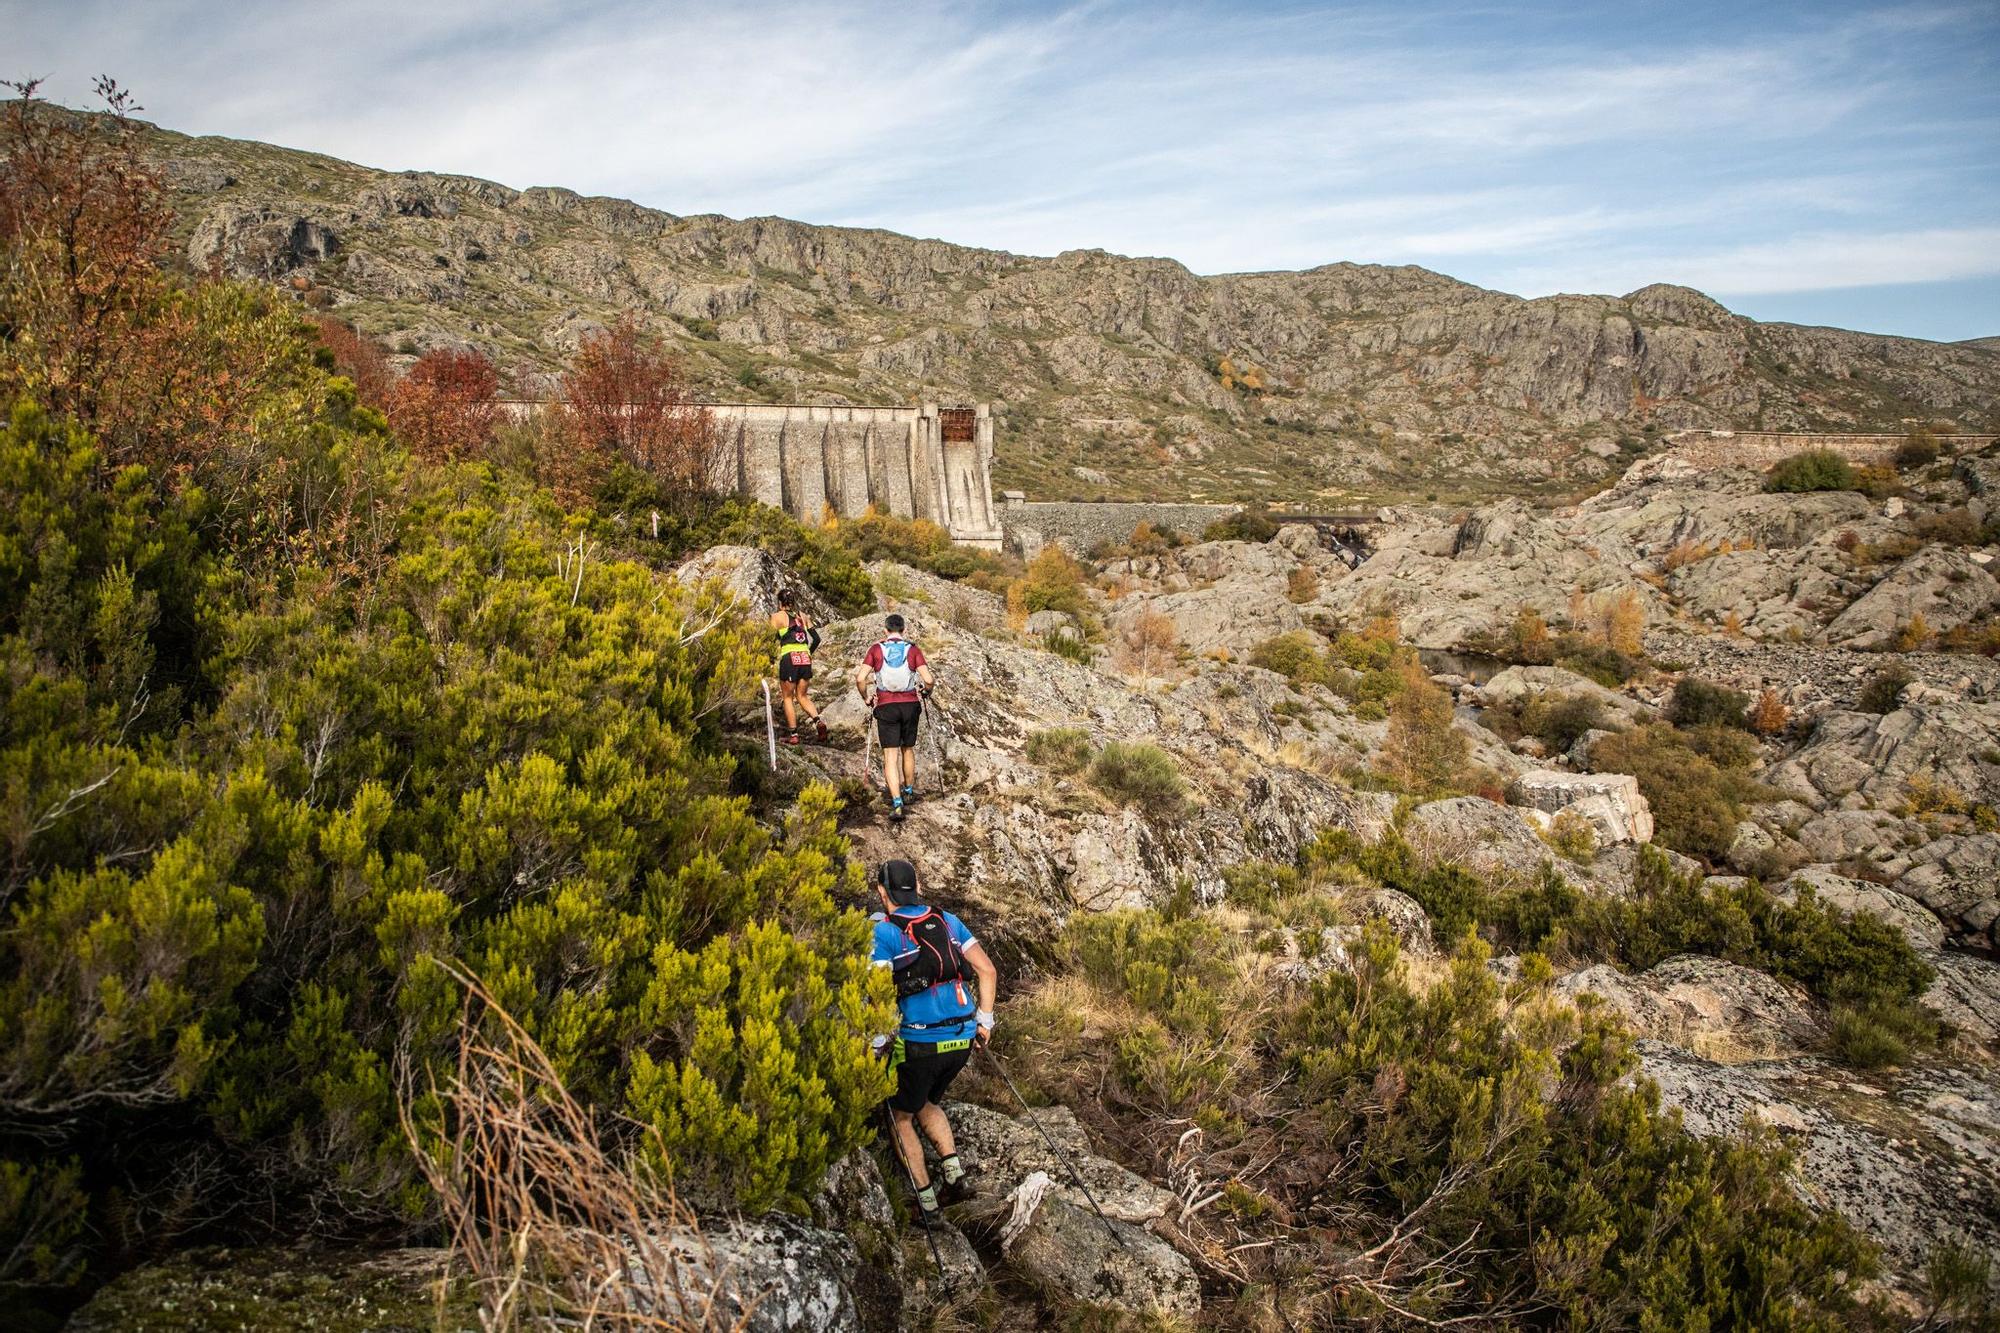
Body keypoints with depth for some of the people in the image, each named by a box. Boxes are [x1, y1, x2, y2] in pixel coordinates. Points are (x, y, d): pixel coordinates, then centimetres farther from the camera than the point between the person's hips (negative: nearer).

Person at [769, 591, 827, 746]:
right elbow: (816, 639, 15)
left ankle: (793, 735, 9)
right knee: (802, 696, 16)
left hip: (789, 659, -4)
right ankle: (819, 721, -8)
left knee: (788, 697, 10)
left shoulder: (778, 616, 1)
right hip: (805, 659, 4)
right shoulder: (803, 616, 15)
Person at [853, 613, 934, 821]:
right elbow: (928, 679, -9)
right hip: (910, 704, 1)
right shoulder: (913, 650, 0)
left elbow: (860, 678, -9)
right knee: (908, 749, 21)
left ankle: (897, 804, -14)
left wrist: (866, 698, 8)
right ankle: (909, 792, 37)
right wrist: (926, 691, 13)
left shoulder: (876, 649, 0)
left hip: (886, 706, -1)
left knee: (890, 755, -3)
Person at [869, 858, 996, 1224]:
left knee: (901, 1116, 17)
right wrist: (984, 1020, 12)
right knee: (927, 1102, 30)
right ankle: (952, 1163, 11)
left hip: (918, 1043, -5)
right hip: (962, 1039, 5)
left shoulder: (884, 932, -8)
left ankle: (926, 1201, 15)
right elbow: (987, 971, 6)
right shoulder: (948, 921, 8)